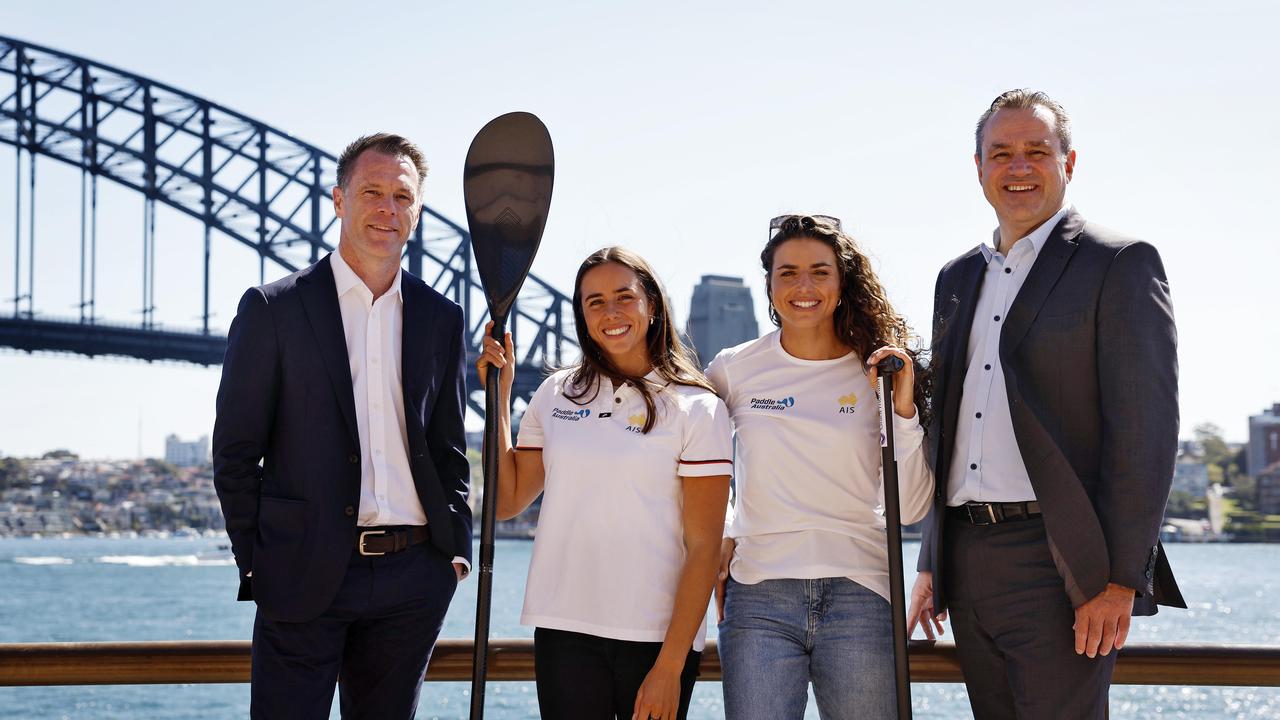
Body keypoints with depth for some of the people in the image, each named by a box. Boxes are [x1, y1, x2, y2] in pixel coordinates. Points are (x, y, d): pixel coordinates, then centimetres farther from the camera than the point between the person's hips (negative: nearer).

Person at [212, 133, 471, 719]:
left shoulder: (441, 318, 10)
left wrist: (457, 545, 6)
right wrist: (255, 561, -3)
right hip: (305, 576, -3)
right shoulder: (273, 309, -1)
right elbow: (235, 451, 0)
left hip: (413, 579, 4)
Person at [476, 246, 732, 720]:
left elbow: (703, 547, -6)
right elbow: (507, 502, 9)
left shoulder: (697, 409, -2)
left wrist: (670, 666, -12)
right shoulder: (556, 395, 9)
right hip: (564, 632, 3)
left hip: (656, 638, -2)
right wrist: (499, 395, 5)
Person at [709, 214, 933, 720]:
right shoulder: (734, 370, 4)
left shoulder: (878, 374, 4)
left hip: (858, 596, 0)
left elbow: (910, 509, 0)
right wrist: (719, 538, 9)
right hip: (759, 595, 0)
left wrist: (903, 411, -10)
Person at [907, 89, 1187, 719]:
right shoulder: (958, 278, 18)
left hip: (1058, 569, -6)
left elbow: (1144, 431, -10)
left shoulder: (1120, 264, -3)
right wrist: (932, 564, 16)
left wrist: (1120, 581, -15)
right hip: (966, 566, 6)